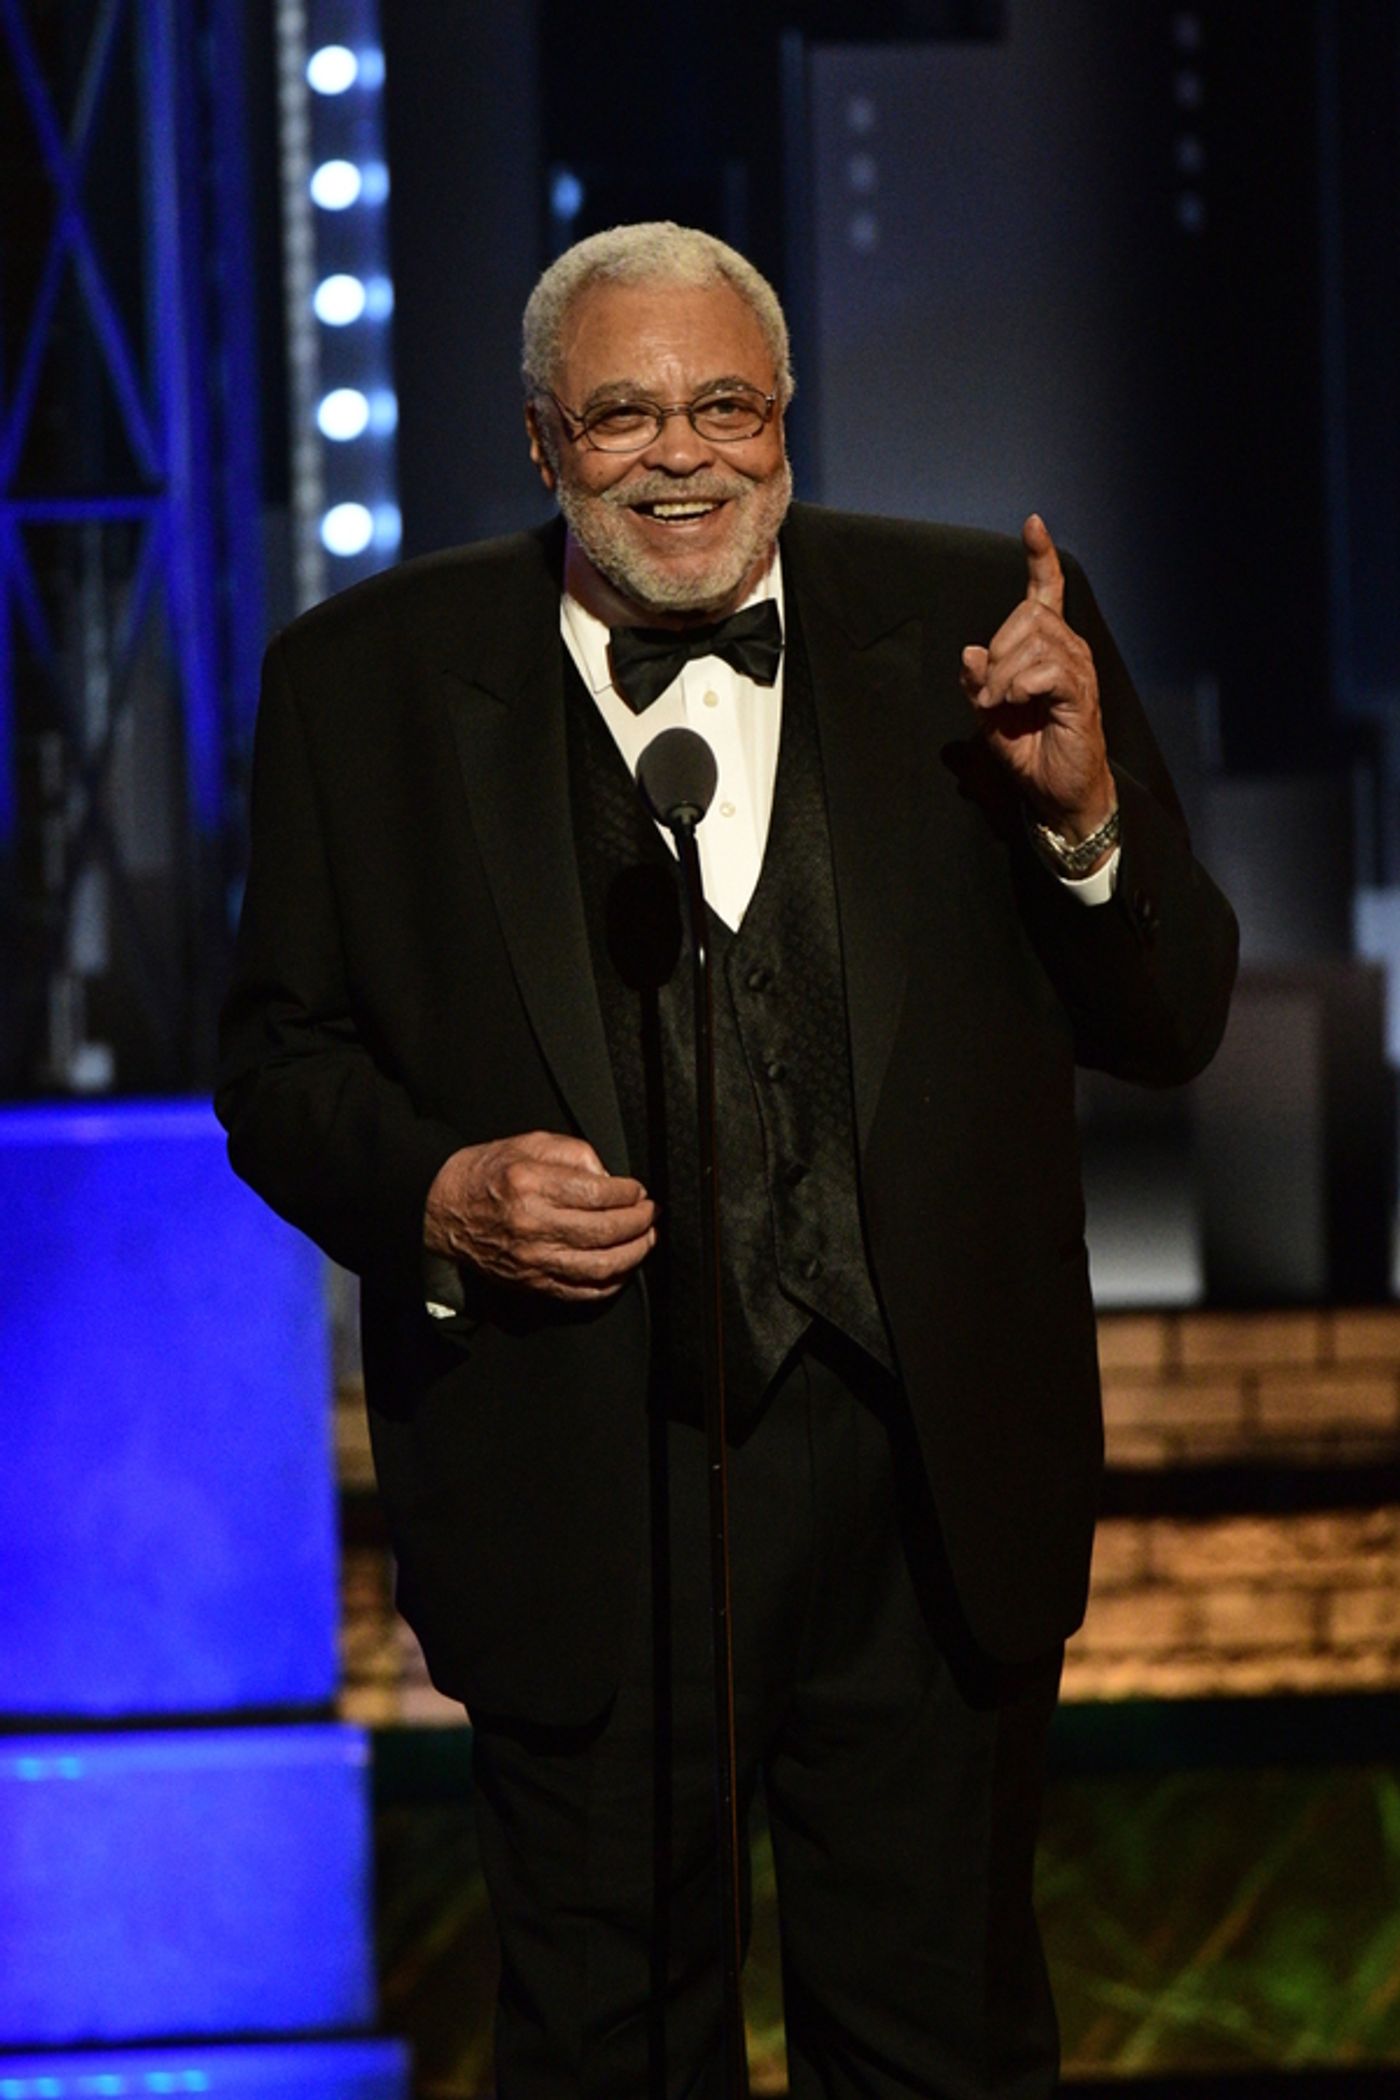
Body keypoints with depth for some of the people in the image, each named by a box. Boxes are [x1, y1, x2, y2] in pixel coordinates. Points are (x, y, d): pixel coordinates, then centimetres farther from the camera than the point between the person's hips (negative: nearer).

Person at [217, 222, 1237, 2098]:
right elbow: (280, 1060, 5)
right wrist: (437, 1195, -14)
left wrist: (1087, 808, -17)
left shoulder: (978, 626, 0)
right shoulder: (370, 675, -1)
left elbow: (1172, 1026, 1)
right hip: (572, 1501, 0)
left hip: (928, 1492, 1)